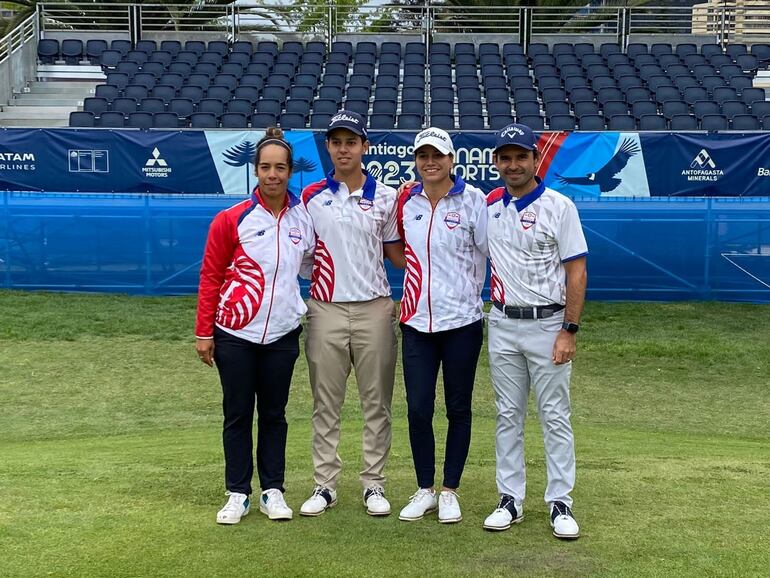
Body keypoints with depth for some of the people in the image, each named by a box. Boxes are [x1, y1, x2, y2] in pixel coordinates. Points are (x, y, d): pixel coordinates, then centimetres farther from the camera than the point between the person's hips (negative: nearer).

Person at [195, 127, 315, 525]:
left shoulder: (304, 217, 3)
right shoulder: (232, 220, -7)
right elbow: (210, 277, -3)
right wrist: (203, 332, -4)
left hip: (283, 333, 3)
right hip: (234, 334, -2)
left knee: (274, 414, 11)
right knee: (238, 415, 6)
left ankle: (272, 491, 21)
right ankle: (238, 494, 16)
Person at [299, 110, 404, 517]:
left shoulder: (385, 197, 5)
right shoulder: (311, 197, 4)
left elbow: (397, 253, 8)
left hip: (374, 310, 0)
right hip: (326, 311, 0)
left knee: (376, 402, 5)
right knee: (325, 404, 6)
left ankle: (373, 484, 15)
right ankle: (324, 484, 15)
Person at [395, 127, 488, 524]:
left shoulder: (472, 200, -6)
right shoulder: (406, 201, 6)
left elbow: (490, 253, -3)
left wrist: (468, 295, -2)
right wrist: (409, 296, 12)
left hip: (461, 321, -3)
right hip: (416, 322, 3)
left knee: (458, 409, 7)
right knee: (418, 409, 3)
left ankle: (450, 491, 21)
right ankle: (424, 491, 19)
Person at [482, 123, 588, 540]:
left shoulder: (559, 206, -6)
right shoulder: (488, 206, 6)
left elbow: (577, 271, -8)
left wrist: (569, 330, -13)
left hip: (548, 325, -4)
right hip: (503, 325, 4)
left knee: (555, 416, 1)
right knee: (508, 416, 9)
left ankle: (560, 502, 9)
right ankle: (510, 499, 17)